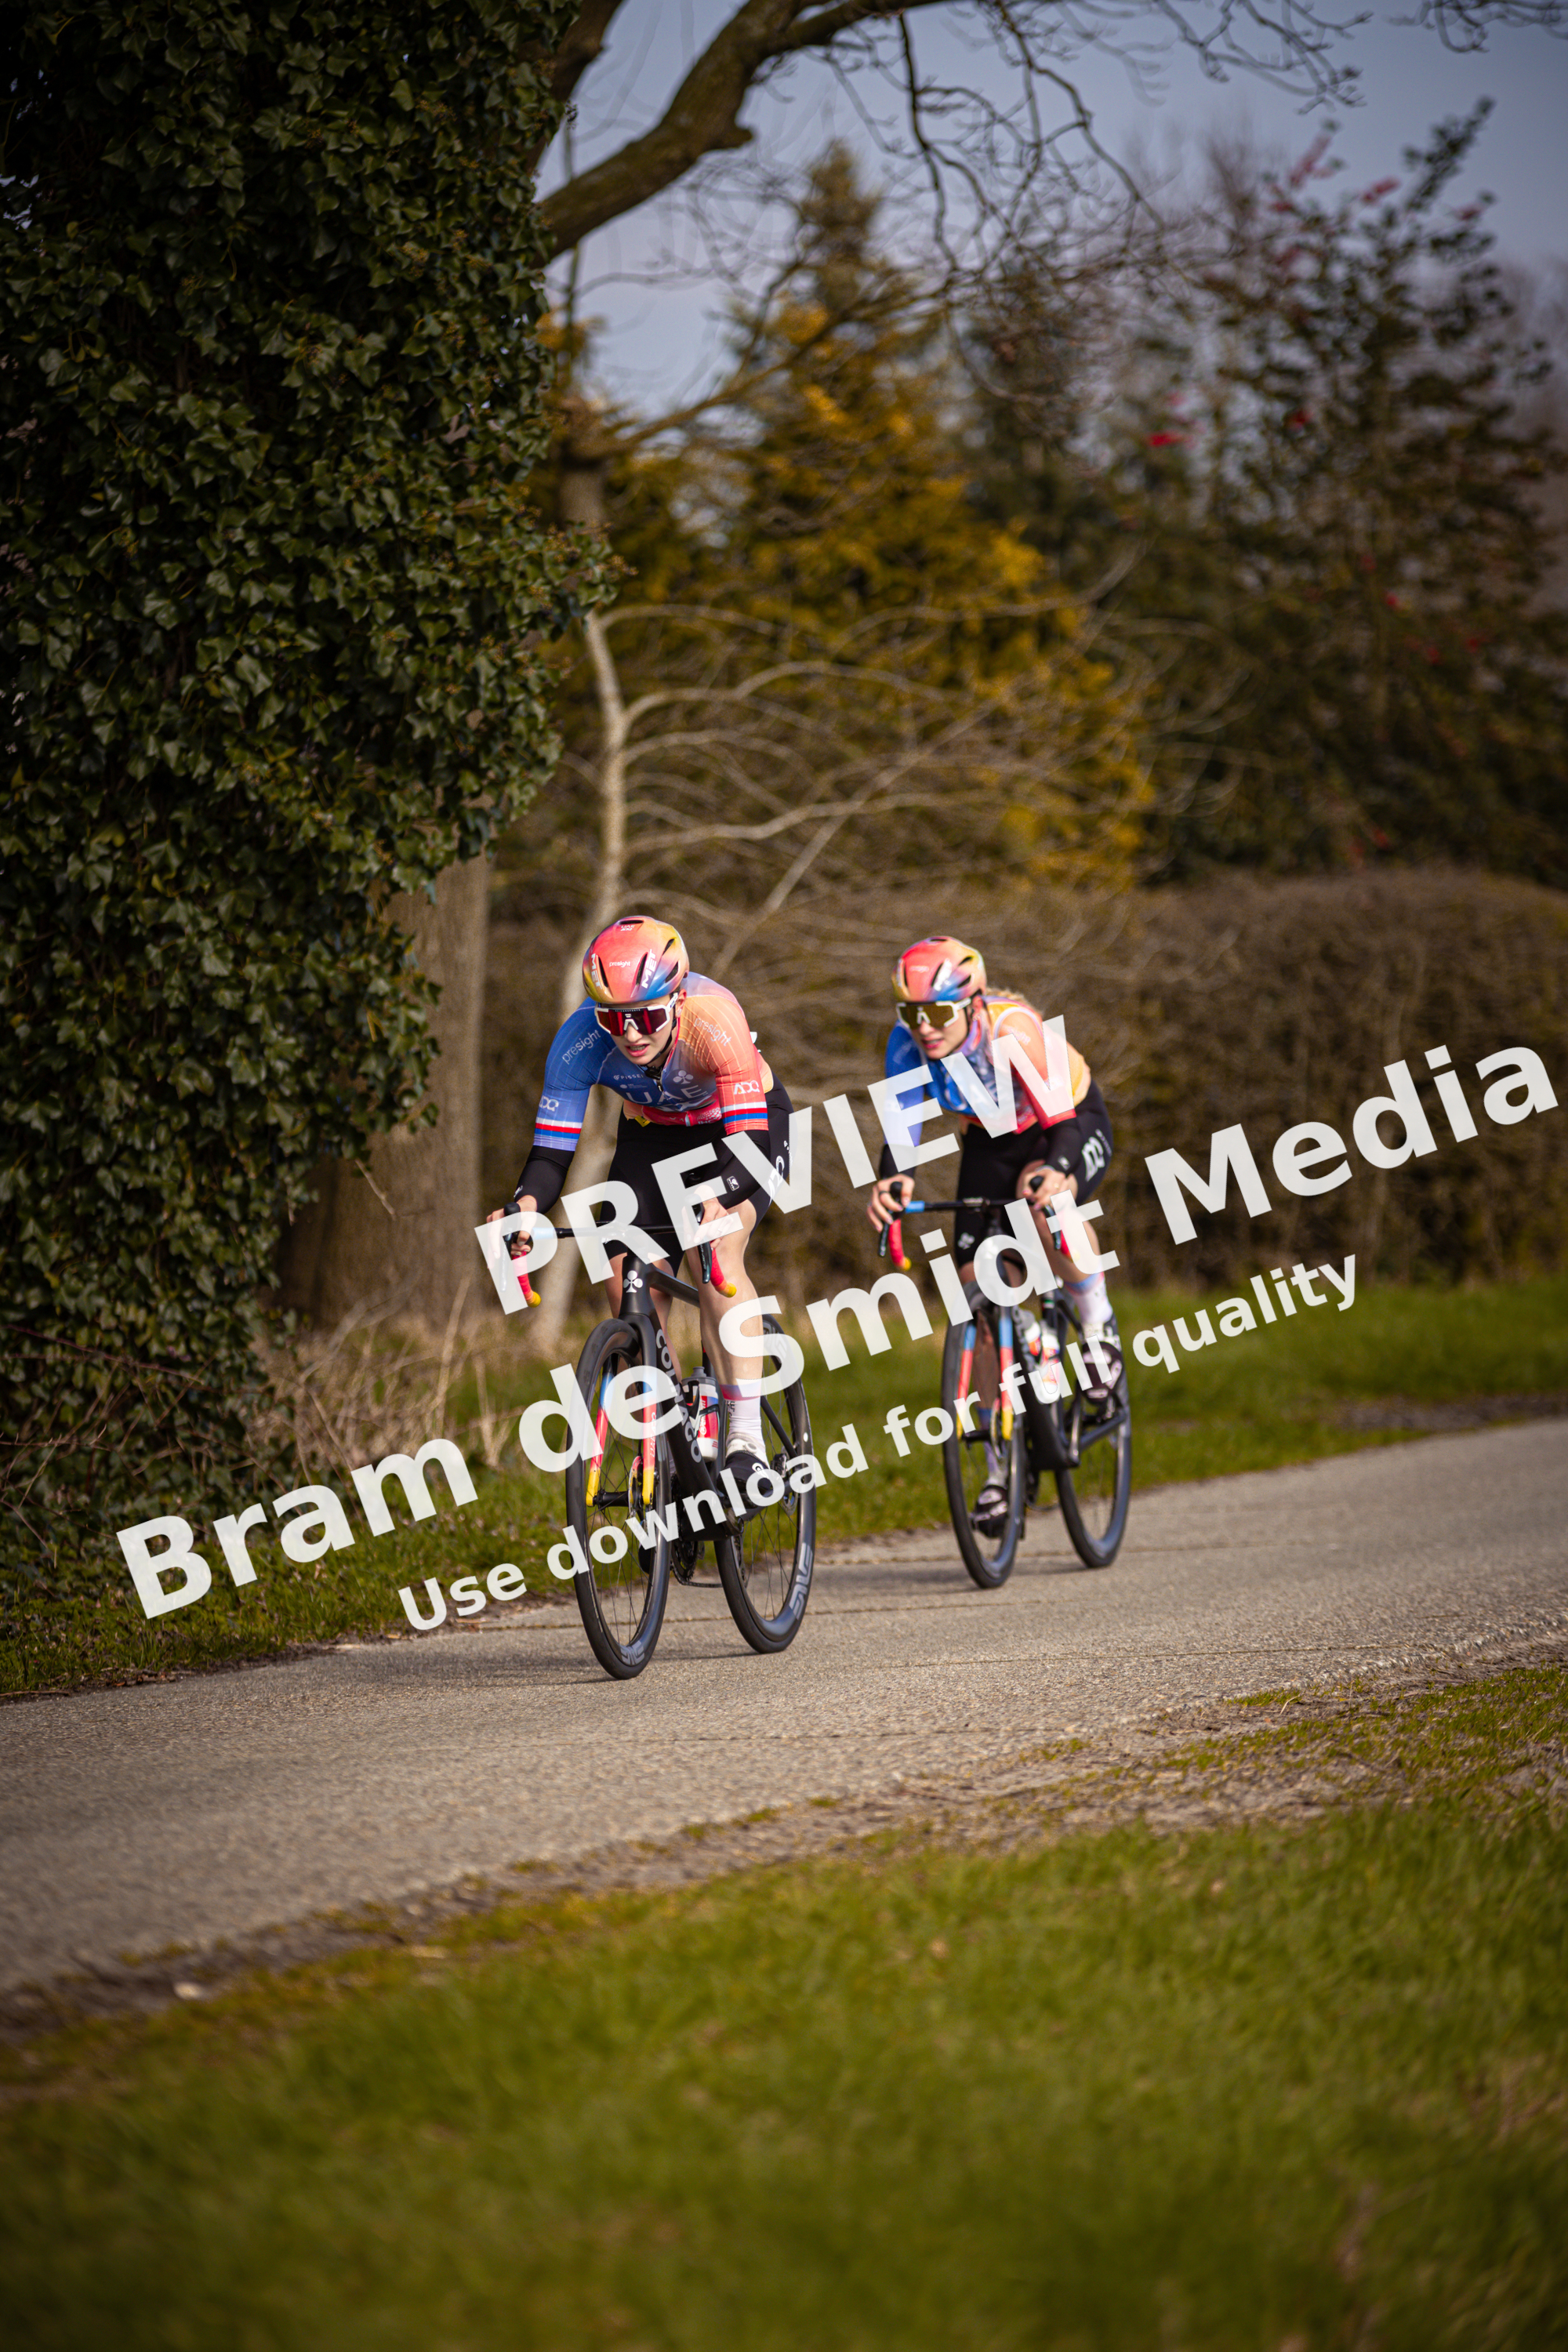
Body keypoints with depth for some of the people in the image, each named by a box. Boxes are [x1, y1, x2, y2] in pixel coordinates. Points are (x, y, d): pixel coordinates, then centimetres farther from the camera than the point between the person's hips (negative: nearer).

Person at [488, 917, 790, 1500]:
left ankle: (747, 1439, -29)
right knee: (630, 1287, -11)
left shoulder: (712, 1018, -38)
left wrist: (719, 1200, -60)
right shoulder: (580, 1039, -28)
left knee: (719, 1250, -30)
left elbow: (750, 1136, -40)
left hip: (744, 1121, -4)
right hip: (654, 1135, 4)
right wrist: (526, 1204, -45)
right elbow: (552, 1149, -25)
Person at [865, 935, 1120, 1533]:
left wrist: (1056, 1171, -60)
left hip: (1073, 1123, -5)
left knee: (1044, 1205, -38)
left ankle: (1099, 1325, -9)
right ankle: (1002, 1463, 2)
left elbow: (1060, 1116, -39)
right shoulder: (908, 1041, -23)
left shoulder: (1013, 1028, -35)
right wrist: (889, 1181, -46)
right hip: (992, 1140, 5)